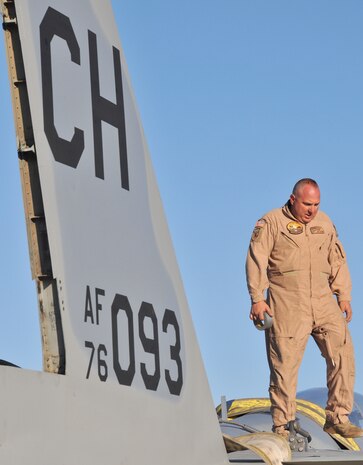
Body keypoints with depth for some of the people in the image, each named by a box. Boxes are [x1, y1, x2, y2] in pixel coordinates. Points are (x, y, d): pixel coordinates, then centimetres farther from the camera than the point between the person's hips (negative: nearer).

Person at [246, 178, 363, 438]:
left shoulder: (325, 223, 16)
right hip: (286, 306, -5)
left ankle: (337, 419, 3)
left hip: (323, 302, 5)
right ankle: (281, 426, 6)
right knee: (285, 364, -4)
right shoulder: (271, 223, 0)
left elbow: (337, 261, 20)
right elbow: (256, 260, -5)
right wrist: (257, 298, -13)